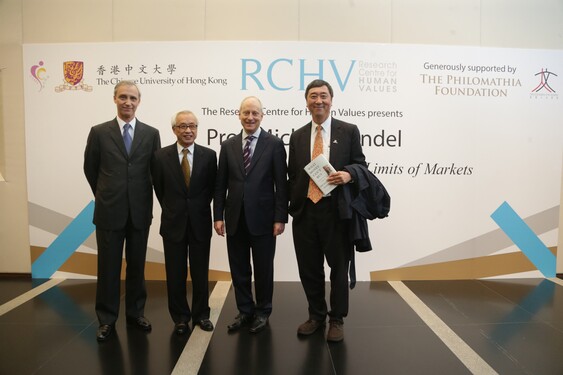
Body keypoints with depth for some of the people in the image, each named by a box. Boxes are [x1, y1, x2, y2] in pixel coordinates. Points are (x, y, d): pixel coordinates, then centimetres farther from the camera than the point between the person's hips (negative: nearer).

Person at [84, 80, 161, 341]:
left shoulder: (151, 134, 2)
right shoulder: (99, 132, 0)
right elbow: (90, 169, 9)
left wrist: (141, 197, 10)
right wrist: (105, 195, 14)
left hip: (140, 212, 1)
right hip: (109, 211, -1)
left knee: (137, 265, 12)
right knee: (108, 267, 7)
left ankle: (135, 312, 28)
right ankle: (107, 318, 23)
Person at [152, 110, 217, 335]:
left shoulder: (209, 155, -4)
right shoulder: (161, 156, -4)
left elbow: (211, 188, 6)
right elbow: (159, 189, 7)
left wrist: (199, 209, 8)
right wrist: (173, 210, 10)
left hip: (200, 223, 0)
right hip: (173, 223, 0)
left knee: (200, 272, 11)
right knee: (175, 274, 9)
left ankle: (201, 314, 27)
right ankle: (180, 317, 26)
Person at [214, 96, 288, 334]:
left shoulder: (274, 144, -2)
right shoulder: (228, 145, 7)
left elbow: (281, 184, -5)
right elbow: (220, 185, 7)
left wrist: (280, 218, -9)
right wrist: (218, 216, 2)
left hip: (262, 218, -3)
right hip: (235, 218, 3)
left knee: (263, 269, 10)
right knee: (239, 269, 12)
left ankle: (262, 312, 29)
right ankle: (245, 311, 29)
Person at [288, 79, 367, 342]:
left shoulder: (349, 131, 2)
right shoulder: (297, 136, 11)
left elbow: (360, 165, 3)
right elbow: (292, 176, 12)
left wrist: (348, 175, -19)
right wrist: (292, 208, 7)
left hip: (336, 210, -3)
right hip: (305, 210, 3)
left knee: (339, 267, 9)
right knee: (309, 268, 12)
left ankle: (336, 319, 27)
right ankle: (316, 315, 32)